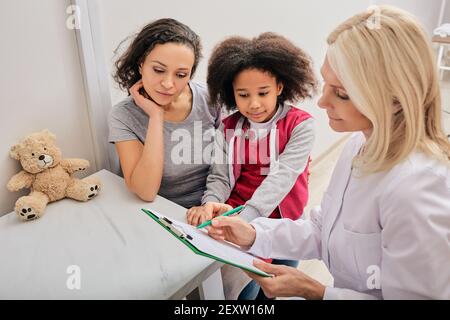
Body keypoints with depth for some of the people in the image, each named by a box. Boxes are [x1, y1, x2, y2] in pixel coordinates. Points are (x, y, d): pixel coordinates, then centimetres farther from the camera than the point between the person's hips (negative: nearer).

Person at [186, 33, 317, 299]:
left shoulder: (300, 125, -9)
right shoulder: (228, 128, 3)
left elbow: (282, 177, -20)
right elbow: (220, 176, 0)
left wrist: (245, 218, -33)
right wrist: (210, 204, -23)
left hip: (281, 224, -2)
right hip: (234, 219, 2)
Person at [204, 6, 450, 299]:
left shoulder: (415, 191, -32)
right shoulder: (361, 144, -5)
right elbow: (323, 230, 2)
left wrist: (313, 291, -22)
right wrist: (255, 234, -9)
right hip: (346, 287, 6)